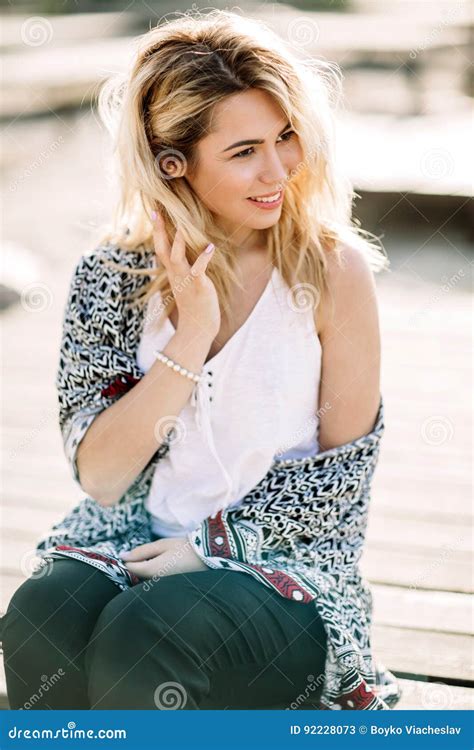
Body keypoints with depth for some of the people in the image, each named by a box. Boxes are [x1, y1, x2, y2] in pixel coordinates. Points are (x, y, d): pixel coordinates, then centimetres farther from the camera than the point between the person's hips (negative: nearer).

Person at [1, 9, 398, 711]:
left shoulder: (332, 270, -4)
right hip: (133, 549, 2)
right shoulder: (113, 277, 2)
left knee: (141, 638, -32)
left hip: (284, 574, -2)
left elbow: (347, 470, 0)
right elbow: (100, 479, -6)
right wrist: (192, 337, -15)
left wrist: (217, 547, -11)